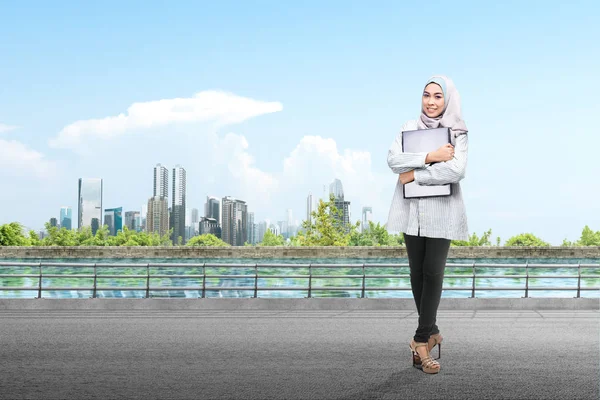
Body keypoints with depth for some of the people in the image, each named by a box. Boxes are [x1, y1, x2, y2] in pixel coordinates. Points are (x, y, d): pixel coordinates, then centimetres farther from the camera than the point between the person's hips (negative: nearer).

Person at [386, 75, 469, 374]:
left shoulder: (458, 133, 0)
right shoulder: (408, 128, 8)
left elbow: (456, 170, -16)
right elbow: (393, 160, -7)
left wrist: (415, 175, -14)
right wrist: (430, 157, -16)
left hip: (441, 211, -3)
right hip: (412, 210, 3)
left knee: (433, 272, -7)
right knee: (417, 272, 7)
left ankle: (421, 339, 1)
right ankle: (431, 332, 22)